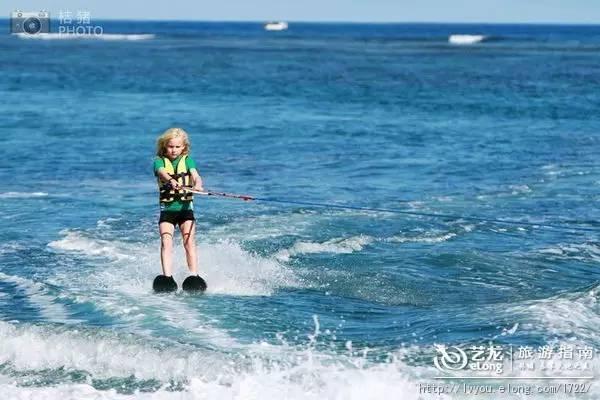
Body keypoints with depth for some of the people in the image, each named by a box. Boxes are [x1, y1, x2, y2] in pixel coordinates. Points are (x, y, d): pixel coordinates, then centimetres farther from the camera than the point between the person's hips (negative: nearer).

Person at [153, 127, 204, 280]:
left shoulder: (187, 160, 6)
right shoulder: (160, 161, 2)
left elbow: (195, 175, -12)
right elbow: (162, 172, -20)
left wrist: (197, 185, -36)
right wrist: (171, 181, -44)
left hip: (185, 207, 1)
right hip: (167, 208, 0)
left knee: (189, 242, -11)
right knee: (166, 242, -15)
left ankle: (194, 277, -15)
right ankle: (167, 277, -22)